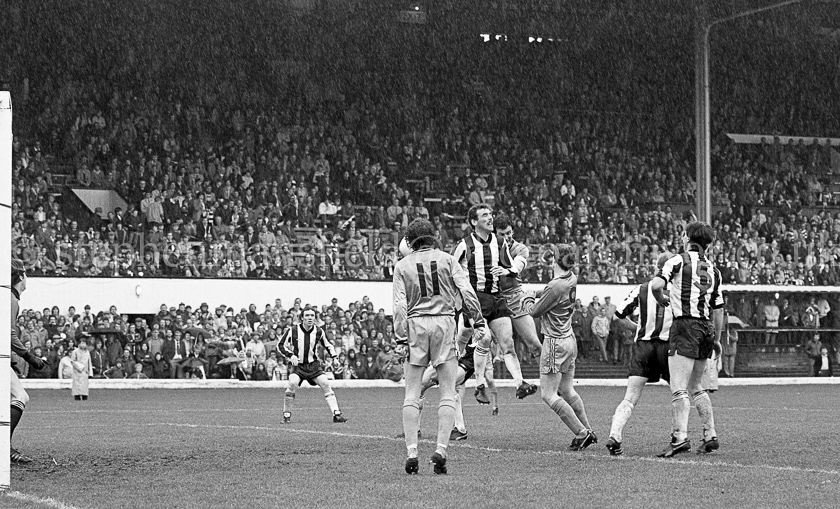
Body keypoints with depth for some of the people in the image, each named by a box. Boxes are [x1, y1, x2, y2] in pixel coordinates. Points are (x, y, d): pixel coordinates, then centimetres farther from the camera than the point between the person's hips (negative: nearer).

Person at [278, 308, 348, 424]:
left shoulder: (319, 332, -2)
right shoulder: (293, 331, -10)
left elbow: (328, 345, 14)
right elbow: (281, 345, 0)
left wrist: (333, 354, -6)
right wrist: (291, 355, -16)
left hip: (313, 364, 3)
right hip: (297, 365, -3)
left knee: (325, 384, -12)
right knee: (292, 384, -26)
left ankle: (336, 414, -8)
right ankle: (286, 416, -12)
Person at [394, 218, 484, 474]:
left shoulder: (402, 266, 6)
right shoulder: (448, 260, 6)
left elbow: (400, 306, -1)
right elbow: (467, 293, -3)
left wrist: (400, 339, -2)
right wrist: (479, 322, 1)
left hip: (415, 325, 0)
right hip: (444, 323, 0)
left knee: (412, 394, 5)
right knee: (448, 393, 2)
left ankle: (411, 452, -4)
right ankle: (441, 449, -9)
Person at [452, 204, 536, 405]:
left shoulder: (500, 243, 9)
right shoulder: (465, 245, -4)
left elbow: (515, 270, 16)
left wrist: (506, 271, -4)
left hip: (496, 298, 5)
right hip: (475, 298, -5)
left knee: (507, 343, -2)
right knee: (484, 338, -19)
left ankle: (520, 384, -5)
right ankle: (480, 386, -10)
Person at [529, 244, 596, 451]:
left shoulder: (554, 287, -22)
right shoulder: (572, 280, 2)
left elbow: (535, 312, -10)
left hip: (555, 343, -9)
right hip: (570, 339, 9)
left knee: (548, 394, -3)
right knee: (567, 391, 19)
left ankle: (581, 433, -5)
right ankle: (588, 431, 23)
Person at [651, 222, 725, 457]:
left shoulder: (679, 260, -3)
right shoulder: (713, 269, 15)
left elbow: (656, 284, -17)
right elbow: (718, 308, 16)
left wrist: (662, 299, 4)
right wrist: (716, 340, 23)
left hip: (685, 326, -7)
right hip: (706, 328, 7)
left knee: (679, 389, -11)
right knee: (696, 387, 18)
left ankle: (680, 438, -22)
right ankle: (710, 436, 16)